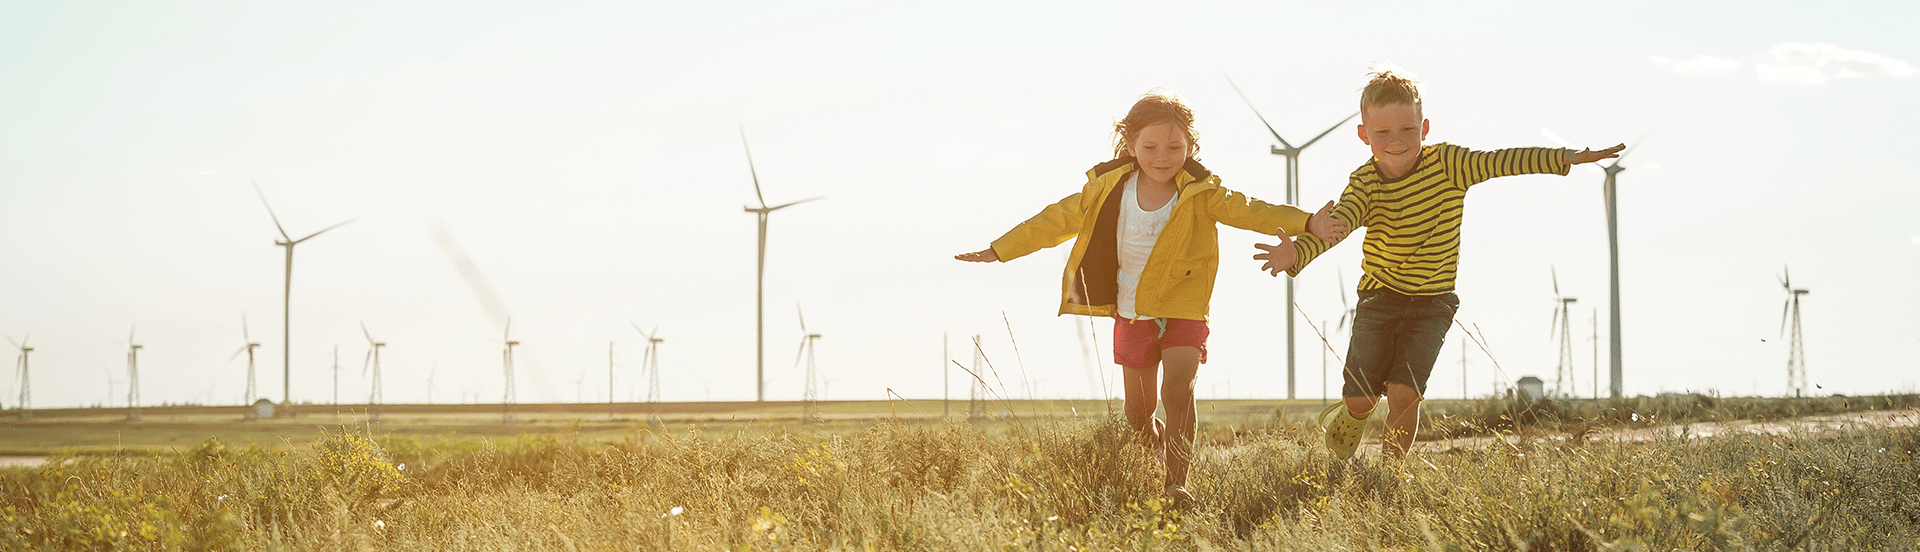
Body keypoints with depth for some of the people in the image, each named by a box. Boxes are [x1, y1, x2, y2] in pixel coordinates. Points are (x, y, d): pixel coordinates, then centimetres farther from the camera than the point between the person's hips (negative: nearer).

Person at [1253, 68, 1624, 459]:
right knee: (1362, 396, 3)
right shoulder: (1364, 183, -12)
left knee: (1403, 393, -14)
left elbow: (1499, 162, -20)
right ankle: (1348, 420, 41)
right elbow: (1337, 224, -27)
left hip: (1432, 303, -1)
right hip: (1380, 297, 1)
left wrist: (1566, 158, -31)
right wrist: (1296, 254, -48)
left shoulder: (1447, 164, -10)